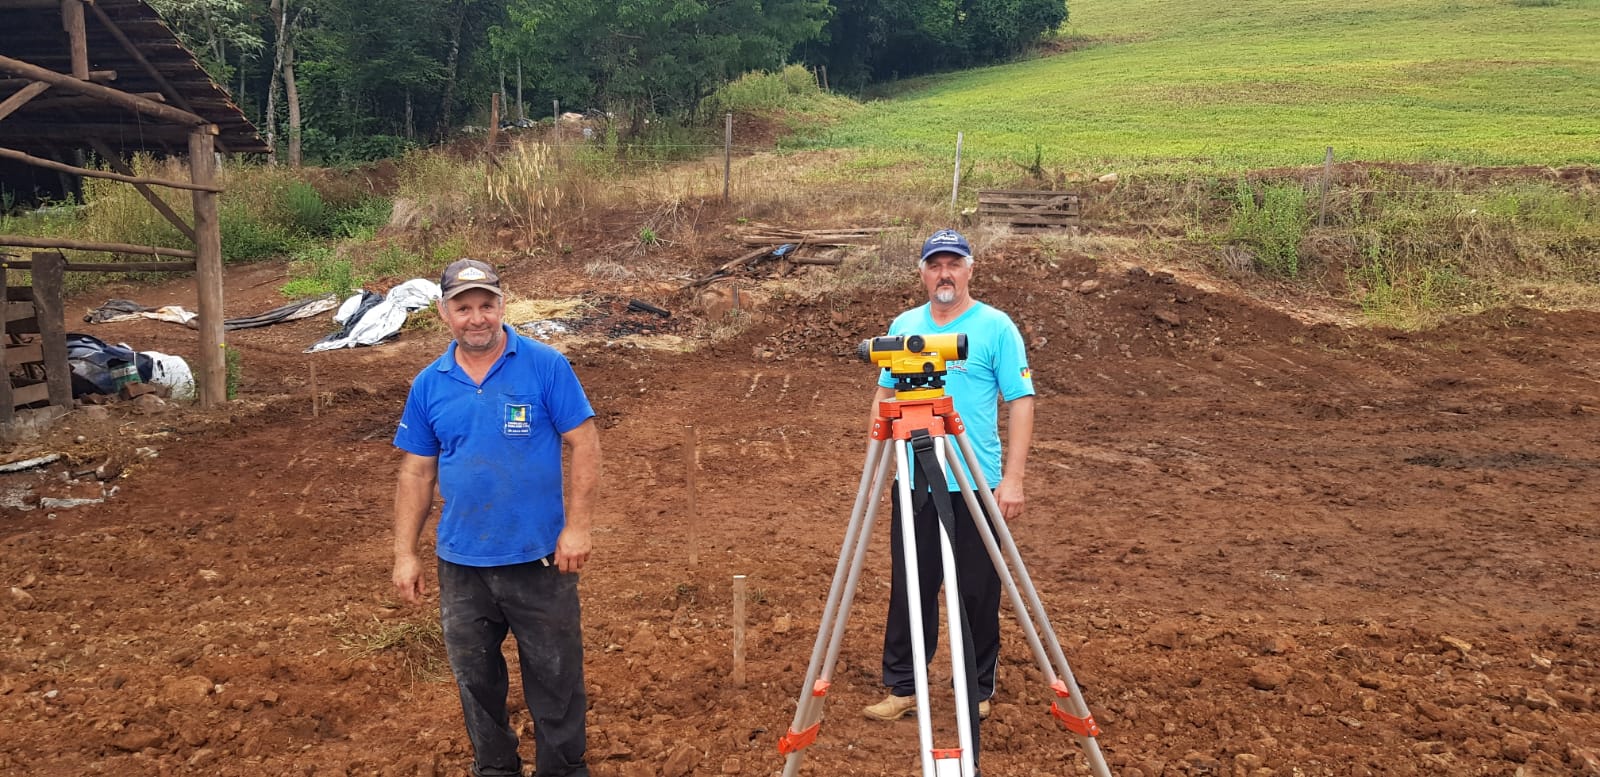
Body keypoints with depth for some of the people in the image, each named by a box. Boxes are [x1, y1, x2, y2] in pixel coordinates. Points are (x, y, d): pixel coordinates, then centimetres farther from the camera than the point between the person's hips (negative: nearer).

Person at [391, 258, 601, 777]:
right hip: (461, 563, 4)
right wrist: (405, 554, 4)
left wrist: (576, 526, -14)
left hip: (539, 556, -3)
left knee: (555, 675, 8)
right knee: (476, 676, 17)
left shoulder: (545, 366, -9)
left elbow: (583, 445, -9)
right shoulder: (429, 385, 3)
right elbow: (417, 472, 7)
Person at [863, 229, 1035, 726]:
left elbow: (1020, 403, -6)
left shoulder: (996, 328, -3)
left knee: (976, 592, 5)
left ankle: (977, 691, 20)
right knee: (908, 589, 9)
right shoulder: (903, 326, 9)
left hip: (976, 486, -3)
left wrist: (1013, 479, -13)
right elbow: (883, 397, 15)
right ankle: (902, 687, 20)